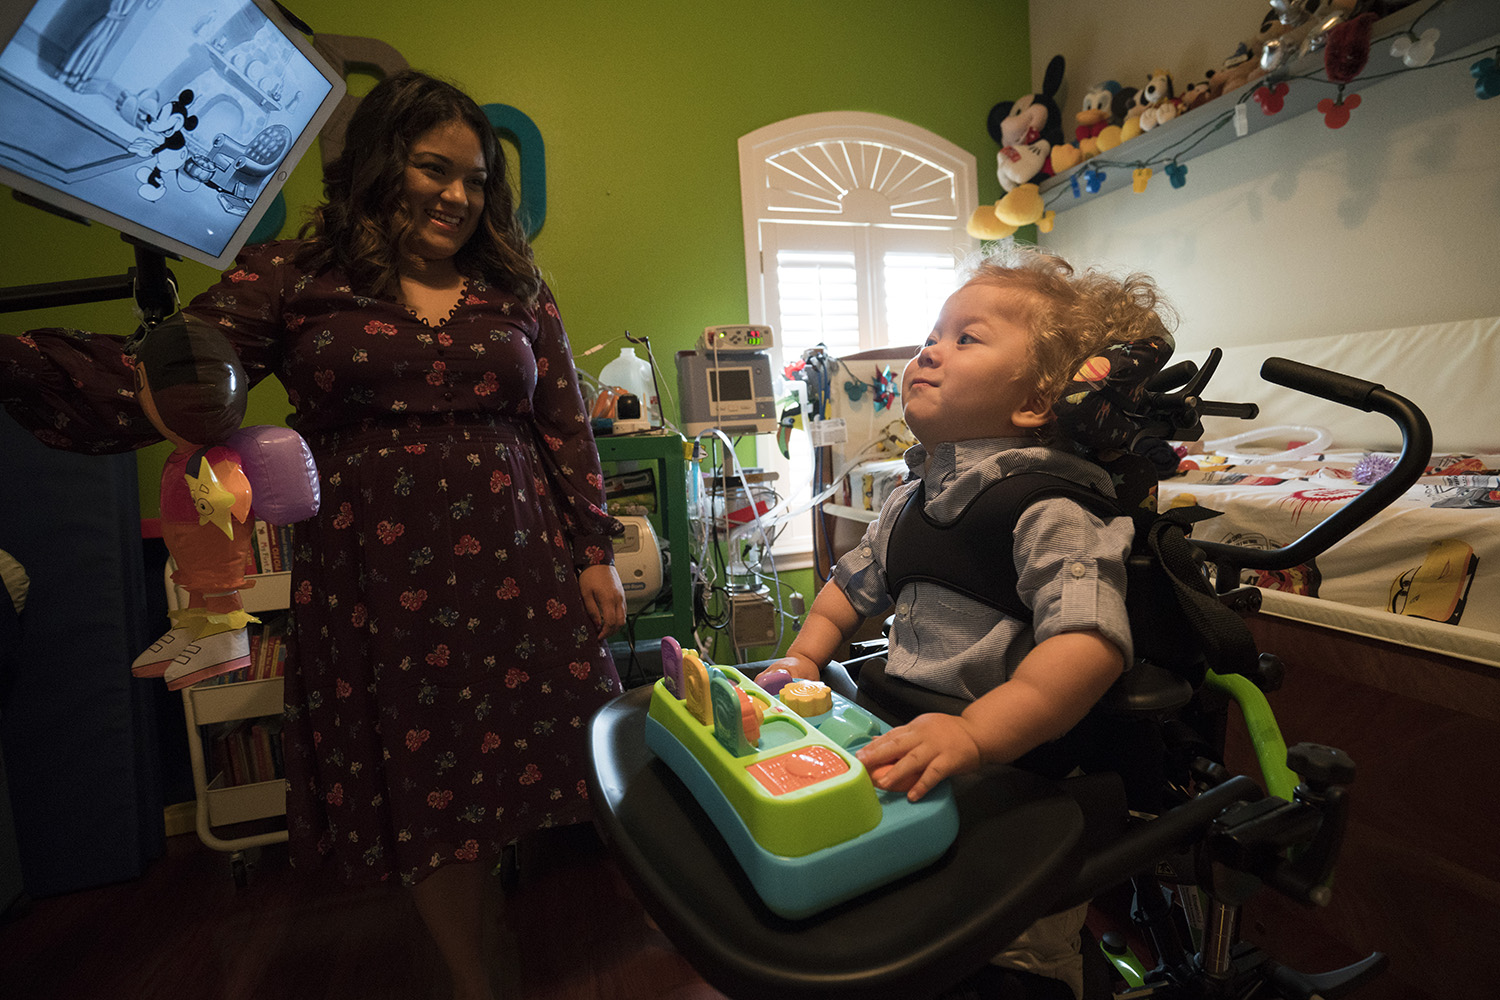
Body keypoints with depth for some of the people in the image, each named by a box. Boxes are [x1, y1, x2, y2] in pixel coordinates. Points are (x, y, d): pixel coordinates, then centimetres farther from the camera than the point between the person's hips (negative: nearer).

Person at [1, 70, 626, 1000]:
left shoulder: (517, 287, 9)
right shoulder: (291, 277, 5)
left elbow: (568, 427, 6)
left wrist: (596, 552, 2)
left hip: (520, 576, 1)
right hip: (379, 590, 0)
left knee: (540, 773, 9)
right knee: (427, 803, 11)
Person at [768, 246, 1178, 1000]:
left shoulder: (1052, 512, -18)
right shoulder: (915, 497, 7)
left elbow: (1091, 644, -30)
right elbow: (856, 578, 18)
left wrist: (976, 733, -40)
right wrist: (804, 658, 6)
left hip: (1016, 769, -6)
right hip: (908, 744, 7)